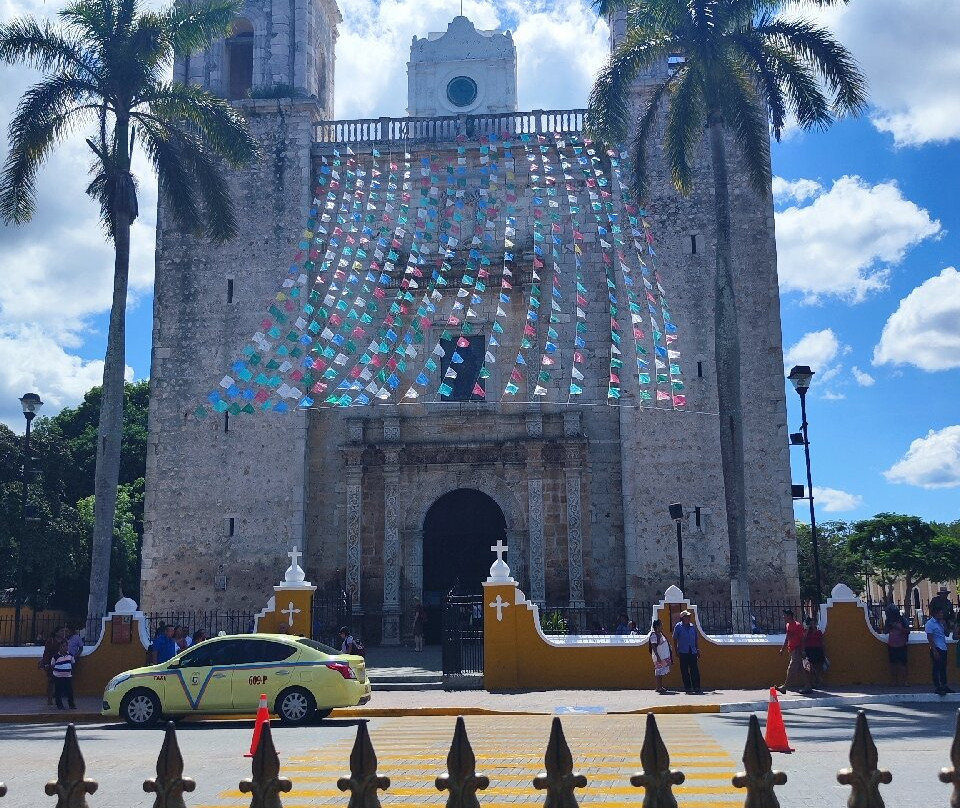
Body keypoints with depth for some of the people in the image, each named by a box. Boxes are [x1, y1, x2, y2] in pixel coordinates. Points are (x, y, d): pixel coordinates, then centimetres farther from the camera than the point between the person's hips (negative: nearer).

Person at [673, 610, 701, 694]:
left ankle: (696, 688, 4)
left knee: (695, 670, -1)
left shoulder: (693, 626, 12)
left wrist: (698, 650, 13)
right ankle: (688, 689, 7)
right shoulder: (678, 626, 1)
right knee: (685, 671, 0)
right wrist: (676, 651, -4)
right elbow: (675, 639, 2)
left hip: (693, 651, 3)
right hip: (683, 652, -3)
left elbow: (695, 639, 18)